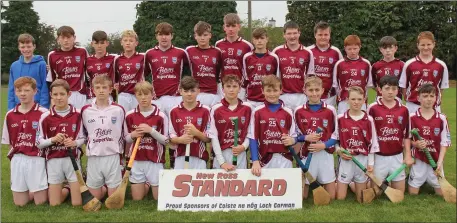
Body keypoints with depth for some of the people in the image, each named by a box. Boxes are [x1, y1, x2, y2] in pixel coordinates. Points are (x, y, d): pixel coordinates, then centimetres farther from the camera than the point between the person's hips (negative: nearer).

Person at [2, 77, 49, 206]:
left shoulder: (43, 113, -9)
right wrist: (14, 155, 2)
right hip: (17, 160, 4)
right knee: (19, 203, 9)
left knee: (40, 201, 1)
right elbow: (8, 141, 12)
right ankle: (31, 190, 37)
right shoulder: (10, 115, 5)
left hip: (36, 160, -4)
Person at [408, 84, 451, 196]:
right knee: (413, 193, 4)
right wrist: (415, 144, -21)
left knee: (441, 193, 6)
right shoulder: (412, 117, -8)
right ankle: (418, 180, 35)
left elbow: (444, 142, -3)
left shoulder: (442, 118, -5)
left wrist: (440, 162, -11)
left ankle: (429, 181, 35)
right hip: (418, 160, -1)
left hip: (436, 161, 1)